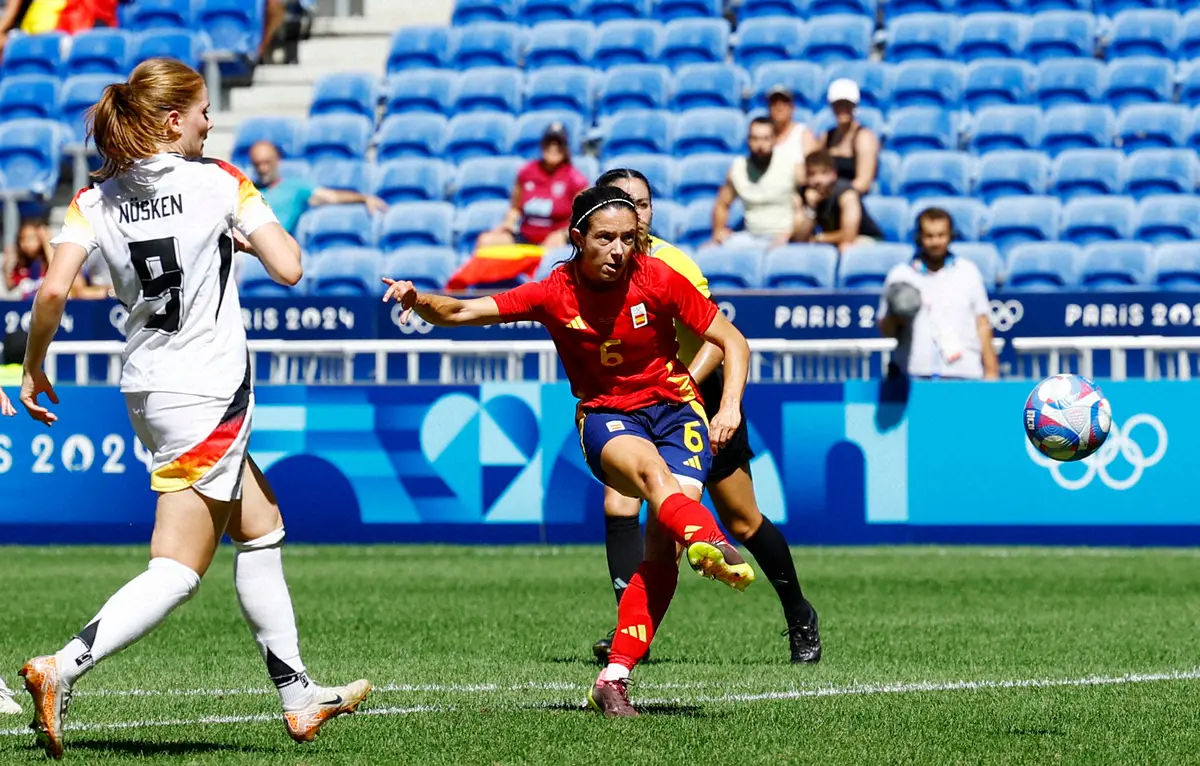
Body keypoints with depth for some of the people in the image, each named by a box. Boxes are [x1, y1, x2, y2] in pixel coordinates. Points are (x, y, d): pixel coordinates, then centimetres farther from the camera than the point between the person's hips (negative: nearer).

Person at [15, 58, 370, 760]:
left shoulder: (97, 199, 1)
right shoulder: (219, 182, -9)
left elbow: (54, 289, -11)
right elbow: (288, 268, -11)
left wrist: (35, 367, 1)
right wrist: (248, 236, 8)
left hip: (150, 387, 7)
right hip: (207, 394, -7)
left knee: (262, 530, 19)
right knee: (178, 570, -6)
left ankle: (298, 695, 24)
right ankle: (64, 669, -22)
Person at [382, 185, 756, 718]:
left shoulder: (657, 279, -10)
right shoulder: (555, 294, -9)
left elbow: (732, 343, -1)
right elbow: (461, 312, -13)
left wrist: (730, 406, -15)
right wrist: (418, 301, -33)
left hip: (675, 408, 1)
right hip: (605, 415, -1)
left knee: (662, 544, -20)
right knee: (649, 467, -37)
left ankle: (614, 679, -18)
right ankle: (710, 544, -68)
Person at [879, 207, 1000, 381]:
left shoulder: (968, 273, 10)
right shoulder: (899, 276, 8)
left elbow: (982, 326, 10)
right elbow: (885, 331, 12)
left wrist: (991, 370, 4)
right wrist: (895, 319, -10)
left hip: (963, 374, 0)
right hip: (914, 374, 0)